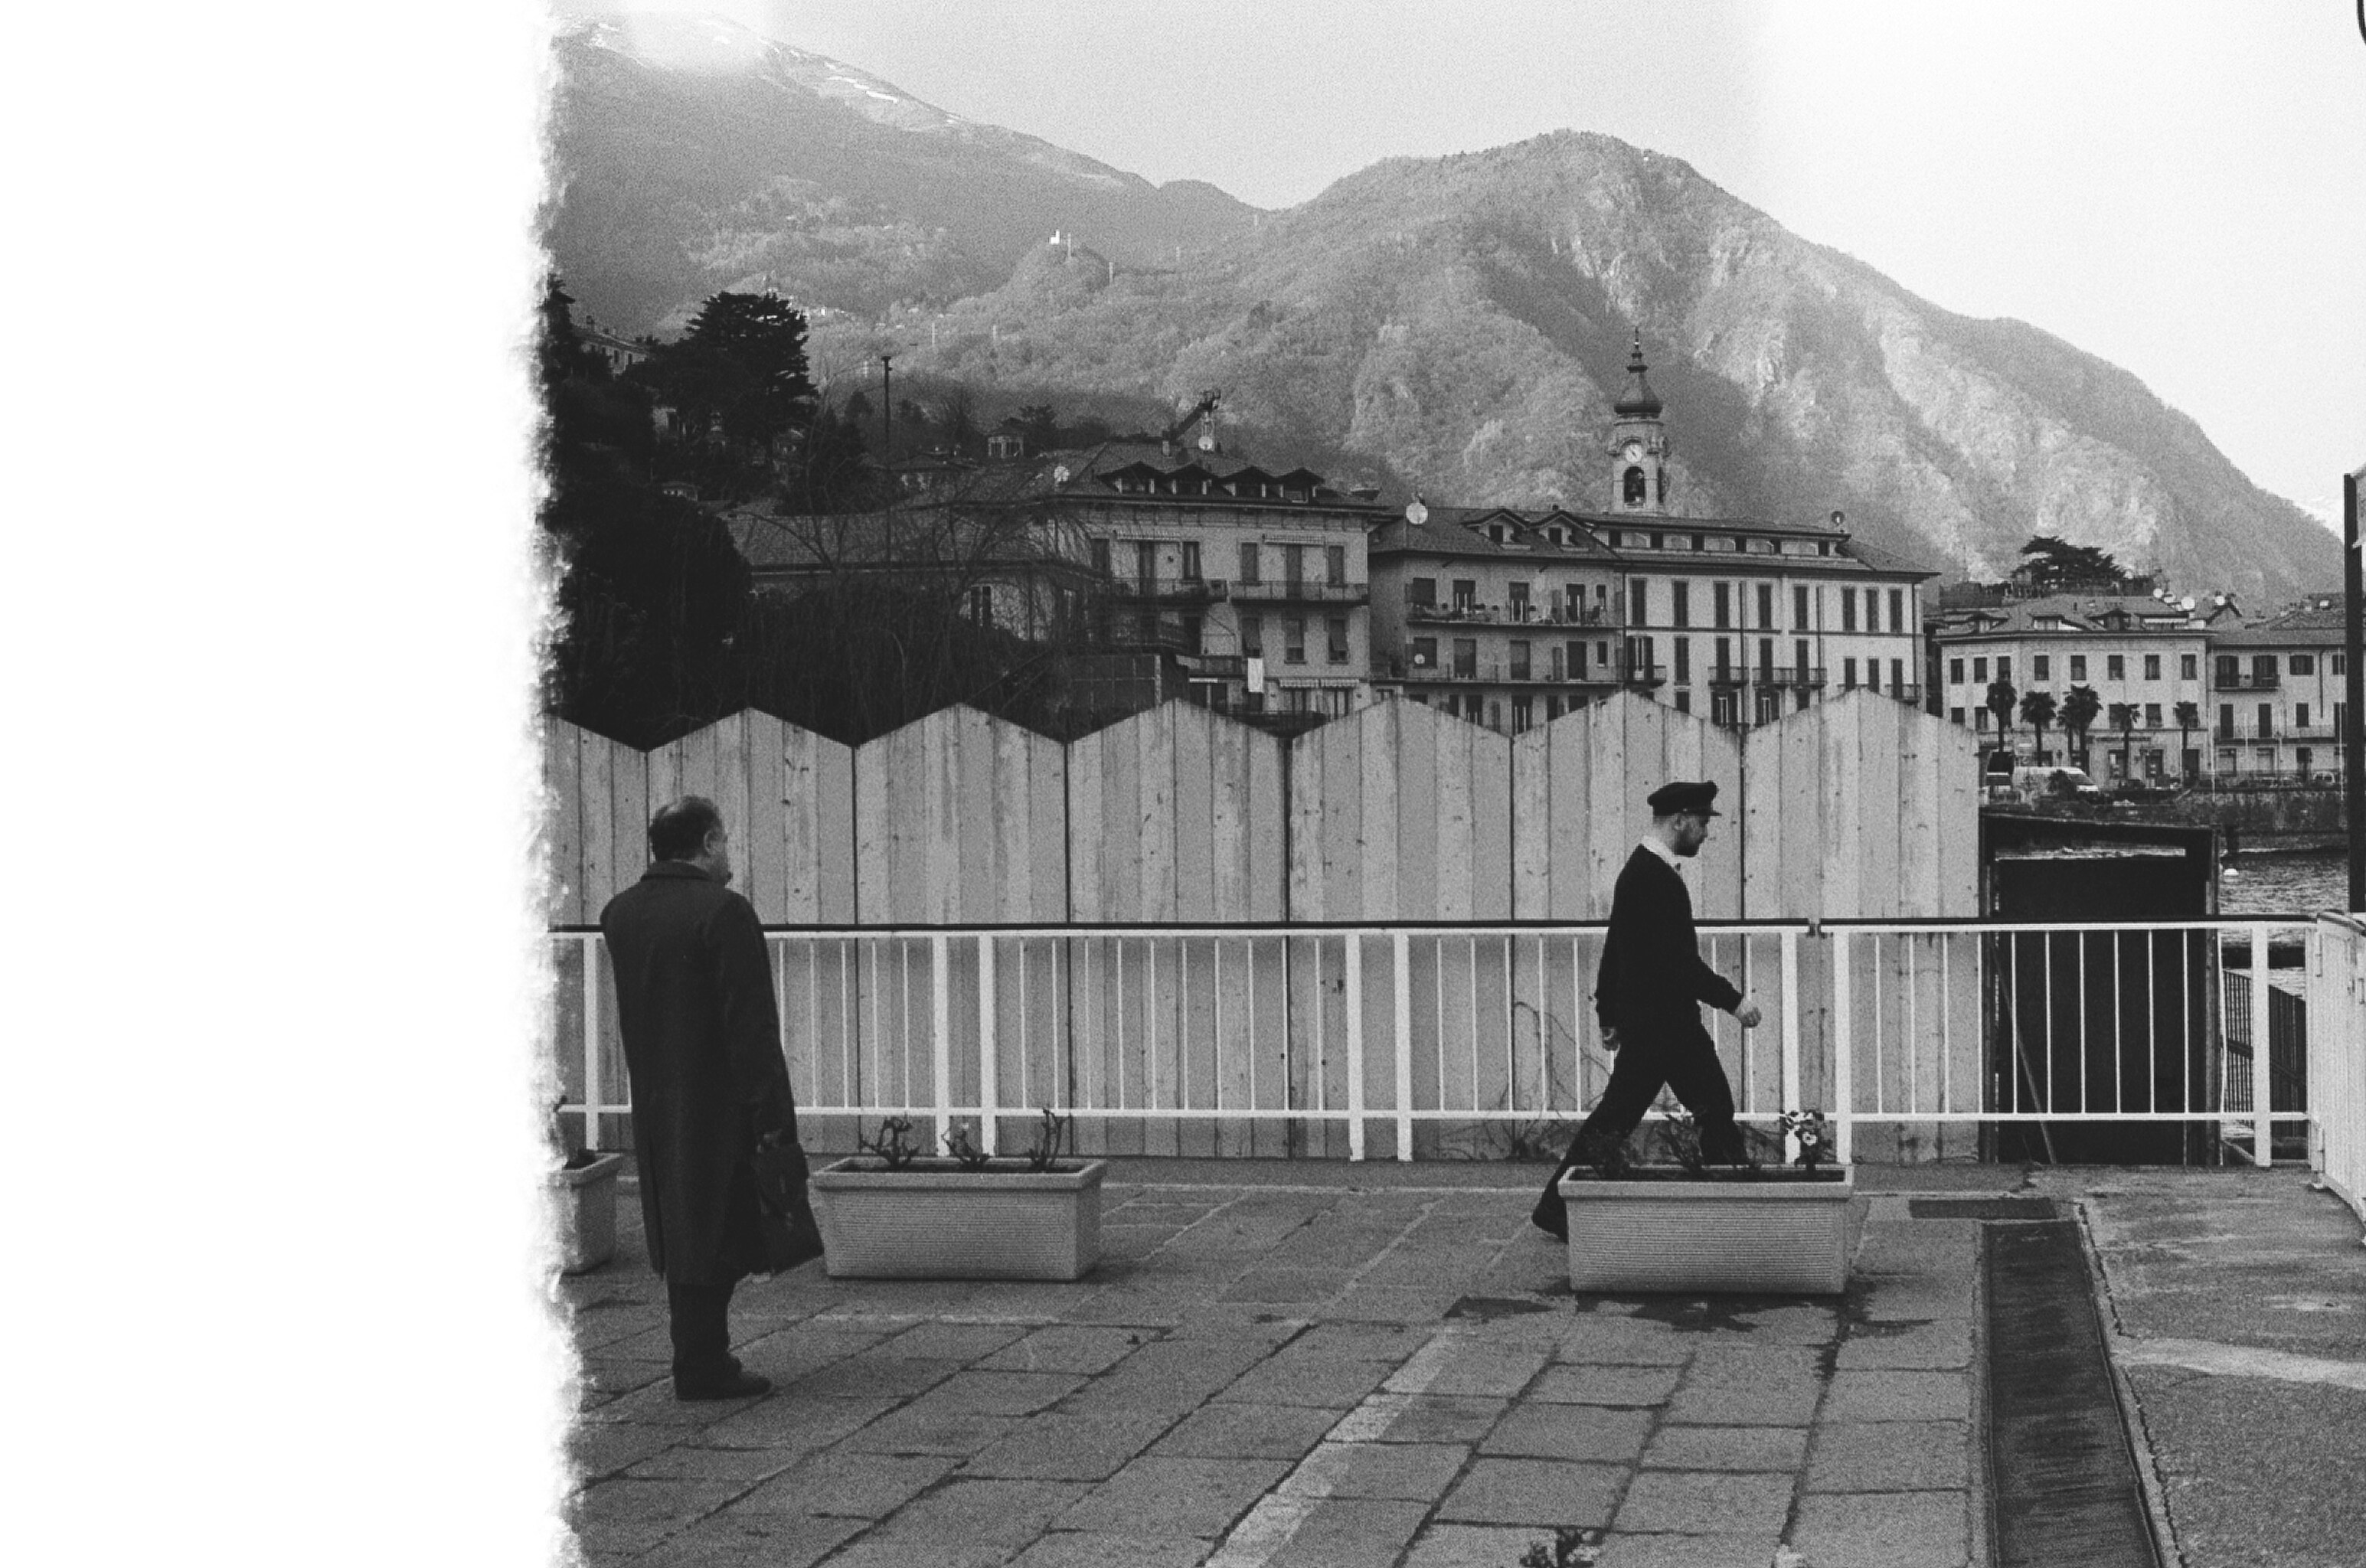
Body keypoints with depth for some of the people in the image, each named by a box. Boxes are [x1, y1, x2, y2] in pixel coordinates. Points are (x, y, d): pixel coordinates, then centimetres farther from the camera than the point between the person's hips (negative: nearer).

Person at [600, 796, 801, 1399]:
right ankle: (703, 1369, 3)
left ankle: (702, 1359, 23)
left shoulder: (618, 914, 6)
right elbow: (750, 1024, -19)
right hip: (716, 1104, -7)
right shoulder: (723, 911, -16)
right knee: (712, 1235, 0)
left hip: (654, 1106, 7)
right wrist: (771, 1113, -16)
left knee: (684, 1235, 15)